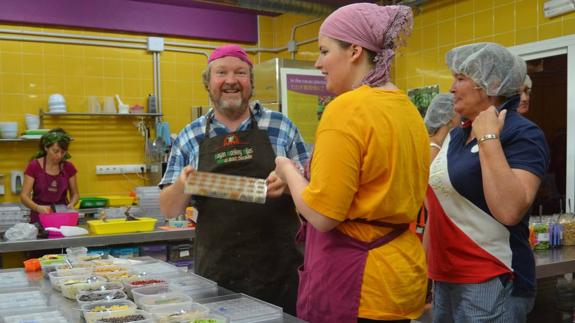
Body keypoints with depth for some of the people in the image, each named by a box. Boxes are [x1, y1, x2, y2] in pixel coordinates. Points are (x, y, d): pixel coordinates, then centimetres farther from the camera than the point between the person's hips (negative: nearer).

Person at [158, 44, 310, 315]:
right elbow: (169, 209, 6)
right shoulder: (189, 138, 5)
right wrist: (183, 185, -16)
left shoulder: (281, 126, 3)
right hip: (214, 272, 1)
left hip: (279, 268, 0)